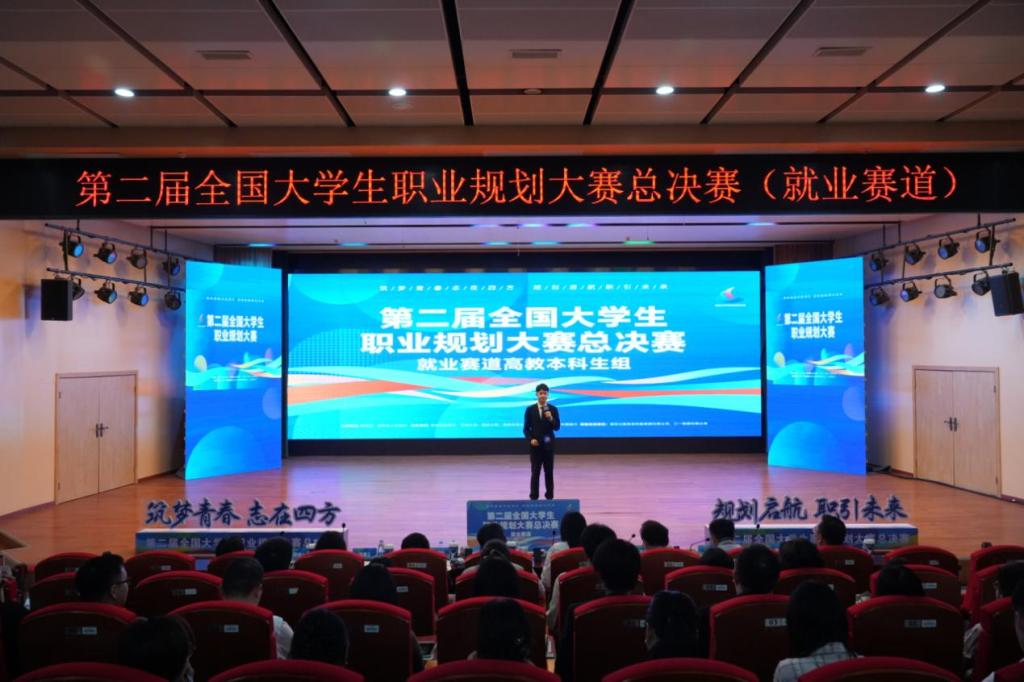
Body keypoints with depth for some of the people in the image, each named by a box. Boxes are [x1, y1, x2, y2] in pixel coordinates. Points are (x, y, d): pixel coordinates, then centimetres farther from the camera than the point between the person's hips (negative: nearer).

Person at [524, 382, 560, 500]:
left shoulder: (553, 409, 1)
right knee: (535, 473, -1)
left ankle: (549, 496, 14)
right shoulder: (530, 409, 1)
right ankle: (533, 497, 6)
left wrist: (551, 419, -21)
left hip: (548, 445, 1)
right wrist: (531, 439, -13)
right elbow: (526, 428, 2)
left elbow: (557, 427, -4)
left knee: (549, 472, 6)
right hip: (535, 445, -1)